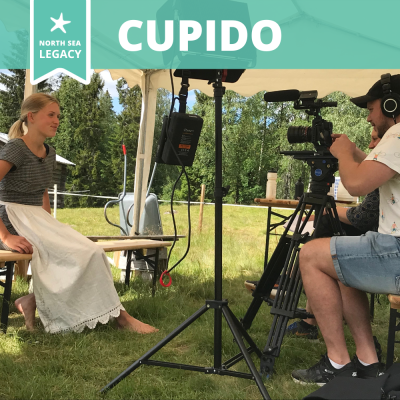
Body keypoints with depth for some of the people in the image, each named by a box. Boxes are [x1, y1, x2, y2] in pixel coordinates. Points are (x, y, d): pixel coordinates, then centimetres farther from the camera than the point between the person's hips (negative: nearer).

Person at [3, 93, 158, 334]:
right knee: (84, 254, -21)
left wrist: (49, 228, 11)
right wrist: (5, 236, -26)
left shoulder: (49, 154, 14)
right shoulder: (16, 149, -11)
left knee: (91, 253, -14)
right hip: (13, 219, -8)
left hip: (37, 218, 8)